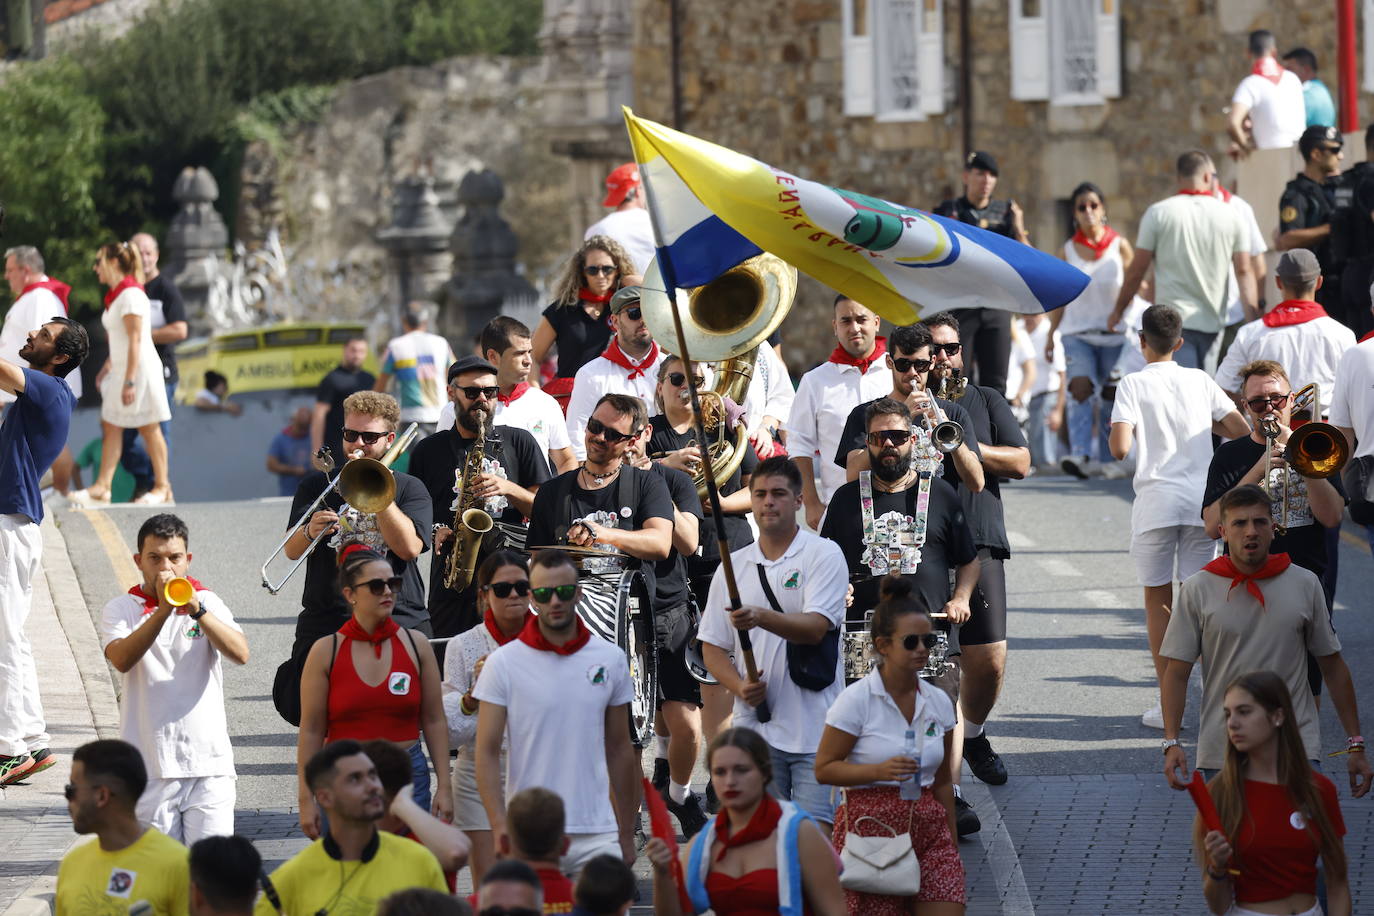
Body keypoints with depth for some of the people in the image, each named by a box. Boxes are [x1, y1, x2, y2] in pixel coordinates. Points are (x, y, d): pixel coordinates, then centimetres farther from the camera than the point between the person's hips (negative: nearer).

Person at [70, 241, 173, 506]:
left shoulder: (130, 294, -16)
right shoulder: (117, 294, 13)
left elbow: (135, 340, -20)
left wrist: (129, 381, -22)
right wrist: (108, 367, 21)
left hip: (140, 368, -10)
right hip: (121, 368, 10)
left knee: (149, 429, -1)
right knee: (111, 427, 6)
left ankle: (162, 487, 7)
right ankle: (102, 487, 5)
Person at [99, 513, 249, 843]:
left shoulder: (208, 603, 8)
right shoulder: (121, 610, 6)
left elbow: (240, 654, -9)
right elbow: (122, 660, -14)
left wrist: (197, 611, -21)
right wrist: (163, 609, -21)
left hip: (209, 762, 0)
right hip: (150, 765, 0)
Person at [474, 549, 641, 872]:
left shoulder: (610, 659, 8)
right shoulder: (502, 663, 0)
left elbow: (619, 750, 14)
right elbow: (487, 752, -2)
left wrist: (627, 834, 13)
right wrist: (500, 827, -13)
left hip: (597, 834, 2)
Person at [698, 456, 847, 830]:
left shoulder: (824, 554, -1)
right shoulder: (733, 565, 12)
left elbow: (815, 628, -15)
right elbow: (712, 647, 14)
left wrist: (761, 617, -31)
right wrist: (740, 687, -6)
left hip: (815, 727, -4)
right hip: (755, 725, 4)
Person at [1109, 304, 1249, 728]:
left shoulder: (1132, 385, -2)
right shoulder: (1200, 381, 8)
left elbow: (1120, 447, -13)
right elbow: (1242, 431, 5)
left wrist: (1114, 436, 10)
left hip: (1156, 502, -3)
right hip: (1201, 500, 3)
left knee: (1158, 600, 7)